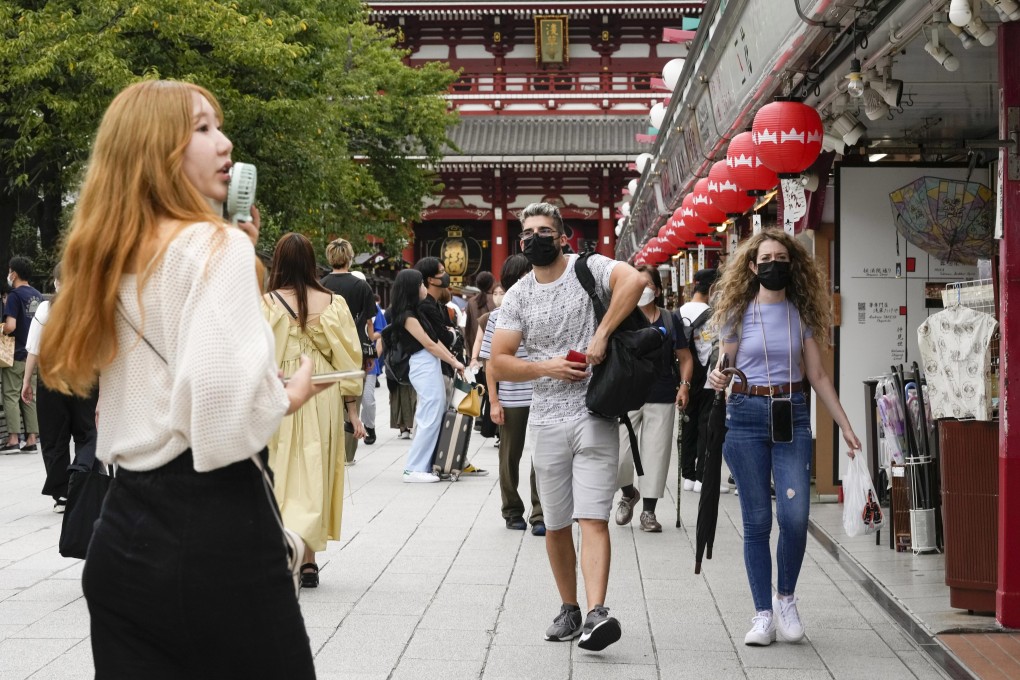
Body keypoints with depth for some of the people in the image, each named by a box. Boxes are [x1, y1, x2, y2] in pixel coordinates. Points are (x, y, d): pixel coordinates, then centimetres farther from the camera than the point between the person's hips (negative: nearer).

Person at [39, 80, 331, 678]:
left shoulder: (111, 258, 13)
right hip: (215, 528, -8)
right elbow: (226, 406, -25)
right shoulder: (217, 245, -12)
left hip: (122, 532, 8)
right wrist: (291, 396, -3)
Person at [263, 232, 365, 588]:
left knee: (283, 474, 9)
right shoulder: (333, 303, -2)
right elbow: (348, 359, 0)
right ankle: (307, 558, 1)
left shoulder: (268, 304, -7)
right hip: (322, 399, 2)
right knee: (314, 473, 8)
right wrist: (352, 410, 6)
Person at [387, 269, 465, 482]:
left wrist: (453, 359, 9)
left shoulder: (416, 312, 16)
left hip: (431, 366, 9)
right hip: (424, 366, -9)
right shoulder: (407, 316, -12)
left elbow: (435, 339, 16)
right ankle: (414, 469, -8)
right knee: (430, 419, -10)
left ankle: (426, 465, 10)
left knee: (437, 417, 8)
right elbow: (429, 344, -12)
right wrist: (454, 362, -6)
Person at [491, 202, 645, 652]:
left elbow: (635, 280, -23)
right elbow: (499, 362, 5)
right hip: (547, 421, 4)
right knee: (556, 525, 11)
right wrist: (546, 367, -10)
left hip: (595, 417, -4)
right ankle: (569, 609, 25)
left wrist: (602, 333, -24)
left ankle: (597, 614, -24)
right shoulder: (517, 297, 9)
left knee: (593, 518, -14)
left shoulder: (590, 269, -2)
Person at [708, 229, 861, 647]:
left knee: (795, 515, -11)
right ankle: (763, 614, 8)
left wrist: (845, 425, 5)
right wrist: (716, 379, -16)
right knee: (756, 520, 1)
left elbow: (818, 376, 10)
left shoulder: (801, 314, 8)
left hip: (792, 416, 1)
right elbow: (724, 368, 8)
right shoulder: (738, 314, 5)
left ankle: (786, 598, 11)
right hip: (747, 414, -1)